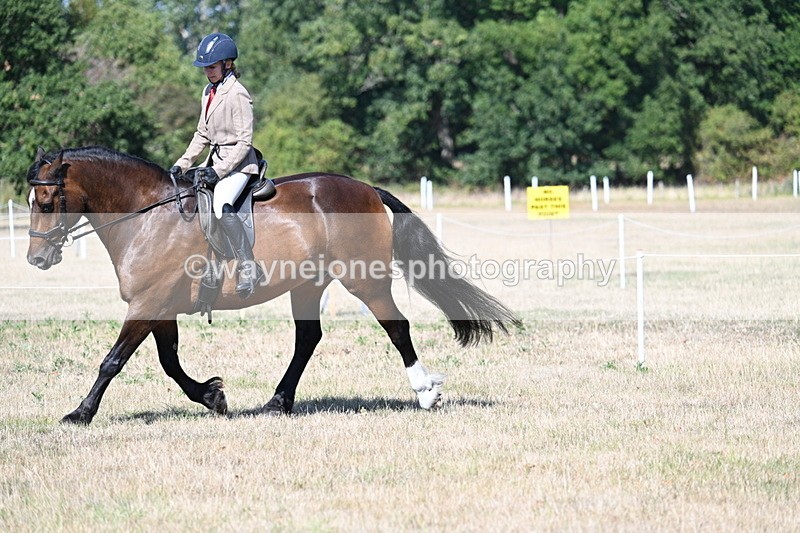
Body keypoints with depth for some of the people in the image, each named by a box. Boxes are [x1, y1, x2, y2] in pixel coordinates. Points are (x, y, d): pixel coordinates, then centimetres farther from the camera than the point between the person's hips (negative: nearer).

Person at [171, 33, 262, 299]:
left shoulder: (237, 94, -15)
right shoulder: (209, 92, 12)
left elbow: (244, 140, -17)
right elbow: (202, 134, 19)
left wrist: (219, 170, -22)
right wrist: (182, 164, 9)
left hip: (238, 162, -10)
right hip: (216, 159, 10)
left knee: (221, 207, -32)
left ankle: (248, 267, -29)